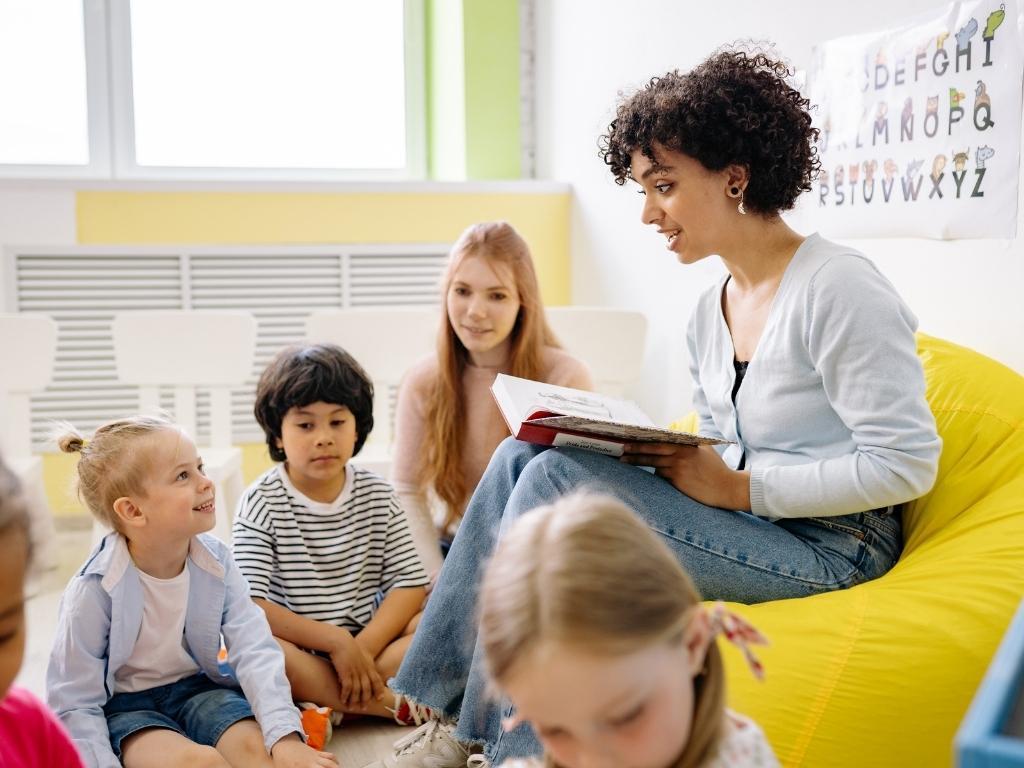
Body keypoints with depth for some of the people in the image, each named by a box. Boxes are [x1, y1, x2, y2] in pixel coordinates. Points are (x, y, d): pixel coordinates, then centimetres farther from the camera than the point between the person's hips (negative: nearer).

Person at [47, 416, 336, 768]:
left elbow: (255, 651, -18)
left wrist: (285, 736, -30)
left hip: (198, 686, 3)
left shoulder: (216, 561, -12)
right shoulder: (94, 590, -21)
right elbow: (76, 704, -14)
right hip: (125, 705, -3)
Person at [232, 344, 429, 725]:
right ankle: (394, 705, -25)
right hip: (296, 651, -3)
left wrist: (363, 647, -19)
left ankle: (324, 709, -23)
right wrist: (336, 642, -22)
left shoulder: (377, 496, 3)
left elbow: (410, 583, -3)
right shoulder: (262, 502, -7)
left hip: (369, 640, 3)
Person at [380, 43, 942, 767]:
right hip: (746, 518, 8)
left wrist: (739, 488, -18)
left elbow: (907, 464, -19)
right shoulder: (709, 313, 10)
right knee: (524, 455, -7)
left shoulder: (839, 288, -16)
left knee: (559, 479, -22)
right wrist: (673, 460, -5)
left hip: (828, 545, -8)